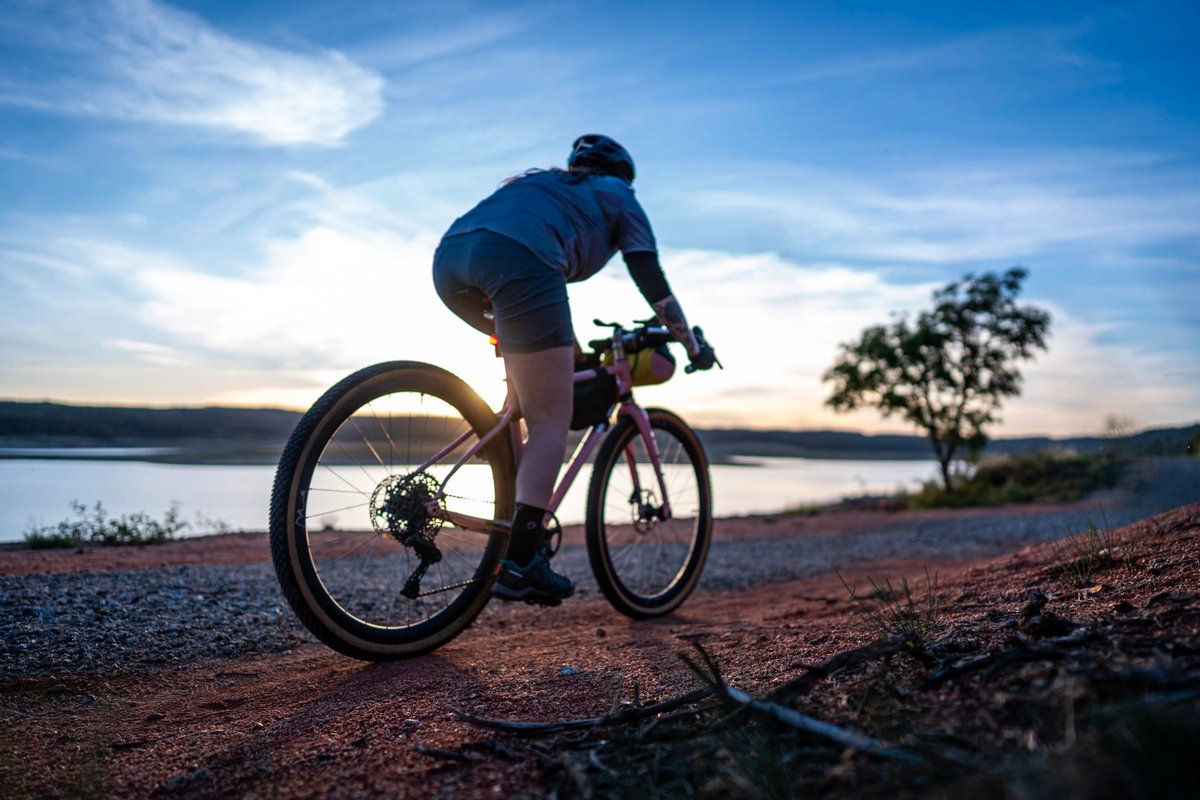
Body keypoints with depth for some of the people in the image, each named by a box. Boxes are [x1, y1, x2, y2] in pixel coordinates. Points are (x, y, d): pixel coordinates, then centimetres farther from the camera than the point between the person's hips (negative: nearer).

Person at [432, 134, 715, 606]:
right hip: (516, 261, -7)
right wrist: (692, 344, 35)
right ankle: (520, 564, -6)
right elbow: (651, 280, 23)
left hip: (449, 255, 7)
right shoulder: (617, 194, 29)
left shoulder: (533, 181, 43)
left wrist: (564, 344, 57)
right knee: (551, 421, 0)